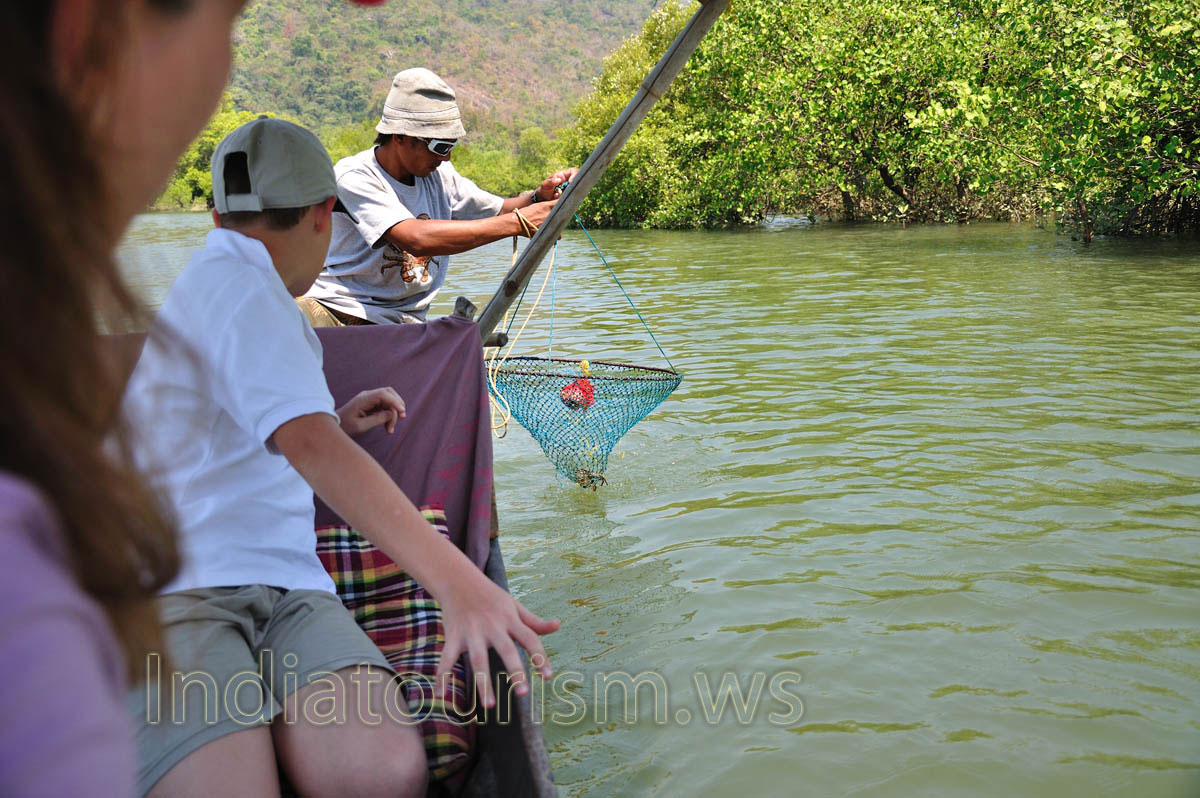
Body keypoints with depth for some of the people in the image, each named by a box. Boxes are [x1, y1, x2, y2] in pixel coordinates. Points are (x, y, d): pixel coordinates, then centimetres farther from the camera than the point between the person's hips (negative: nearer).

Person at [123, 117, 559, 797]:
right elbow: (311, 447, -22)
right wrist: (459, 581, -31)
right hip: (178, 587, -8)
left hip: (286, 587, 8)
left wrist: (334, 424, 34)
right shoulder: (232, 284, -3)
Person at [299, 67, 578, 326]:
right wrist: (518, 222, -28)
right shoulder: (354, 178, -15)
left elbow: (499, 211, 19)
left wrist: (539, 197, -6)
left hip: (403, 321, 7)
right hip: (333, 311, -7)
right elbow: (417, 238, -29)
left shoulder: (439, 174, 7)